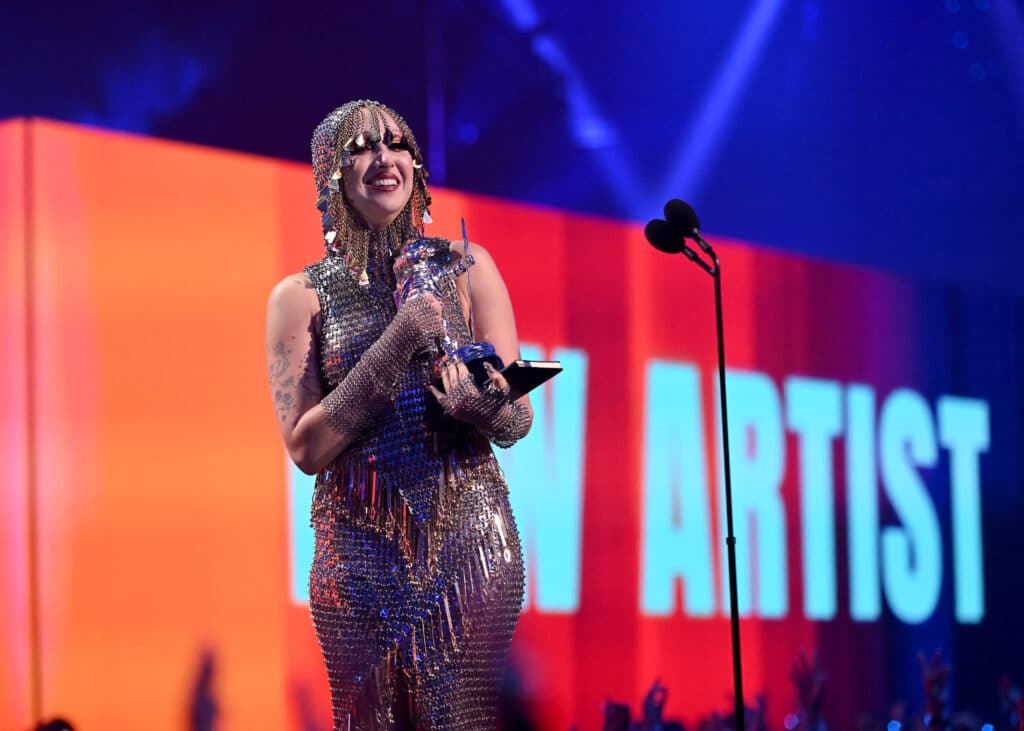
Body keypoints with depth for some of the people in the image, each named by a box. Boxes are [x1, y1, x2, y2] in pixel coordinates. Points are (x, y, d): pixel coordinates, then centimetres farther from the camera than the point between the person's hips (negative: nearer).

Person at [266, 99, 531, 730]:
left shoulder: (467, 269, 5)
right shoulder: (302, 297, 3)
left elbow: (518, 420, 4)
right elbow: (306, 447, -5)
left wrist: (482, 406, -21)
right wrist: (396, 346, -15)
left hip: (469, 542, 0)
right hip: (360, 554, 0)